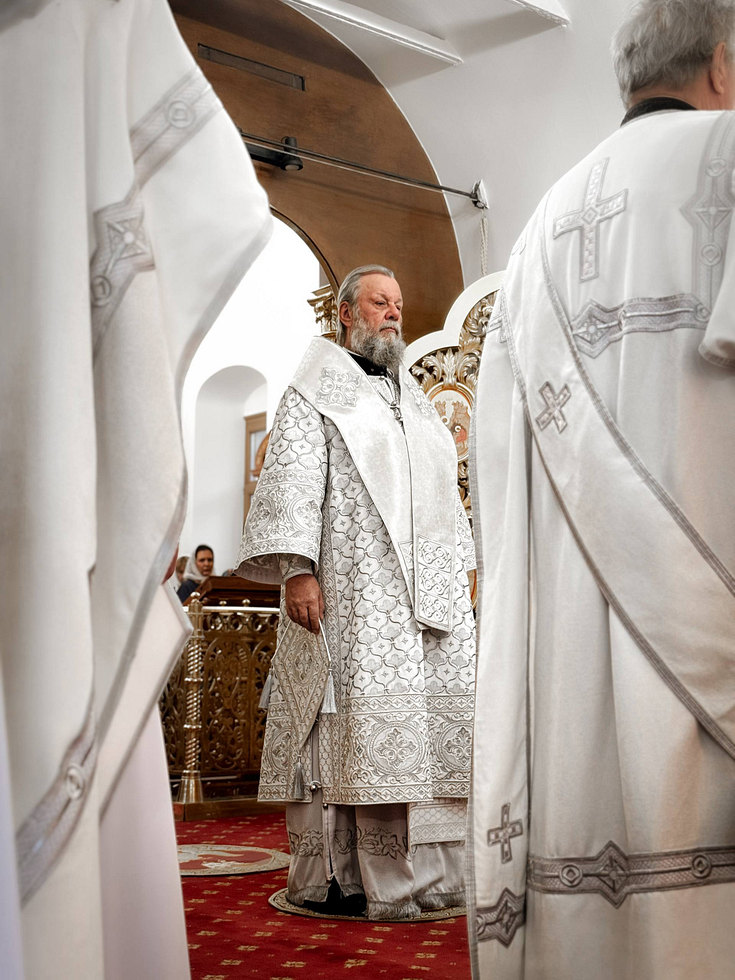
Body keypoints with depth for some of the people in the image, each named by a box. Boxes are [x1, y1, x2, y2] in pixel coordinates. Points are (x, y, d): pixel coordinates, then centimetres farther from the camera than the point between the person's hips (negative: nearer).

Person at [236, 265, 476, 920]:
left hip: (431, 588, 7)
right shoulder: (316, 392, 6)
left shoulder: (414, 401, 26)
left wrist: (463, 572, 17)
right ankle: (331, 873, -3)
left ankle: (432, 875, 7)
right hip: (354, 584, -6)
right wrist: (296, 568, -20)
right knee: (362, 713, -11)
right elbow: (292, 477, -7)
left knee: (435, 719, 1)